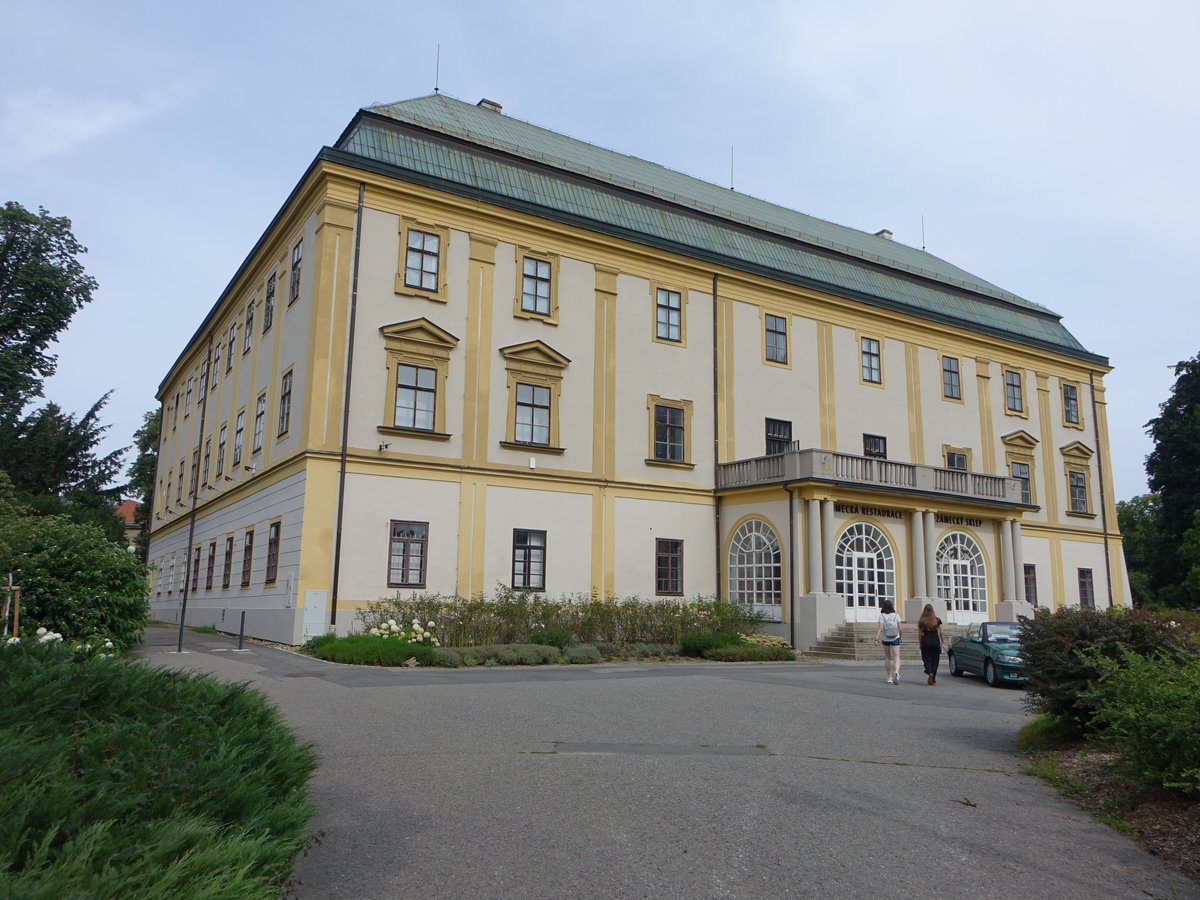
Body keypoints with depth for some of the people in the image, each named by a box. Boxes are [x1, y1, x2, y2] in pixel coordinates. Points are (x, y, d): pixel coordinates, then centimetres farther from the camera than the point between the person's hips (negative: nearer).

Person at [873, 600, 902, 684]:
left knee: (887, 658, 15)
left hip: (885, 639, 0)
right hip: (895, 639, 0)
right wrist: (900, 636, 15)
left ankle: (890, 677, 20)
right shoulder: (896, 615, -3)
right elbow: (900, 628, -3)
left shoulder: (882, 616, -8)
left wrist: (876, 638, -21)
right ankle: (896, 671, -30)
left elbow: (880, 628, -18)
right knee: (896, 658, -1)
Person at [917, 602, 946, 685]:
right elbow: (941, 633, 1)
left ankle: (930, 673, -20)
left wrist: (921, 644, 7)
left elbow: (920, 634, 0)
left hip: (926, 641, -1)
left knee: (927, 659, 6)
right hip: (936, 641, 1)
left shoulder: (921, 621, -1)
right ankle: (933, 680, 11)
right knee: (935, 660, 10)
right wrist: (943, 643, 9)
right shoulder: (937, 620, 2)